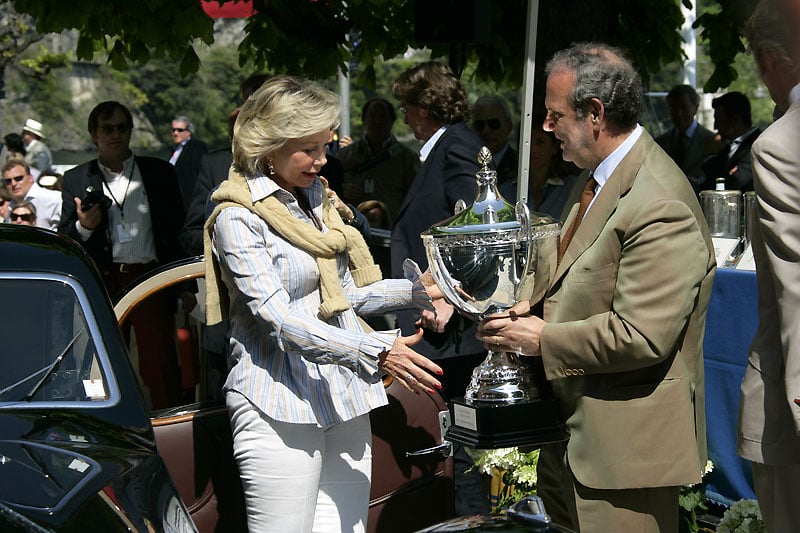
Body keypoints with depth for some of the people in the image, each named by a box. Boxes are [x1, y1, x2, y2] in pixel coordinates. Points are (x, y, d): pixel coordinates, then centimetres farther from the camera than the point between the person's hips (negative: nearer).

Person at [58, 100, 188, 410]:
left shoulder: (159, 173, 10)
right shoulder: (76, 180, 10)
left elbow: (177, 229, 10)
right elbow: (64, 241, 8)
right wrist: (83, 227, -14)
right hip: (103, 285, 1)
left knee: (161, 367, -3)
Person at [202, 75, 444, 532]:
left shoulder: (316, 199, 15)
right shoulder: (238, 219, -10)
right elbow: (281, 322, -20)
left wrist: (417, 291, 9)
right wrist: (377, 352, -28)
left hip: (343, 400, 7)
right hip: (282, 409, -7)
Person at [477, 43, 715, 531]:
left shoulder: (660, 207, -24)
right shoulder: (605, 178, 9)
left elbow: (641, 336, -28)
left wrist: (542, 340, -18)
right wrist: (543, 310, 4)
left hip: (625, 441, -10)